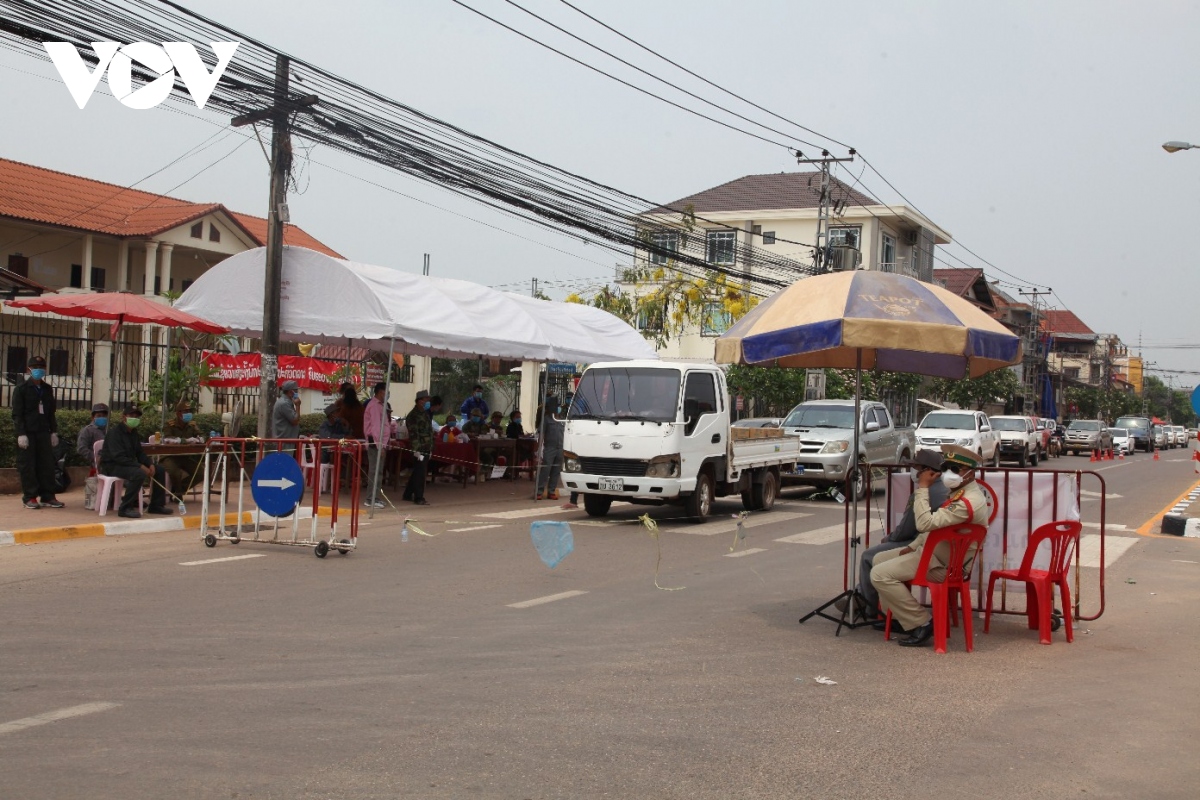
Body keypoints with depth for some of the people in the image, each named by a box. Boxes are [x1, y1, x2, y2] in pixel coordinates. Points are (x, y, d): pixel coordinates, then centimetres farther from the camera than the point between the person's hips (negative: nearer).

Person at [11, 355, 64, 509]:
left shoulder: (47, 389, 14)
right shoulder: (21, 389, -2)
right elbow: (17, 414, -6)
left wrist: (54, 432, 12)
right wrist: (21, 434, -13)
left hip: (43, 432, 5)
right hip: (27, 433, -5)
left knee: (47, 464, 2)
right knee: (27, 466, -2)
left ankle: (47, 496, 7)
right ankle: (29, 497, 4)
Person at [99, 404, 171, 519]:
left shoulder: (133, 432, 10)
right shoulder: (115, 431, -18)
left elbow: (139, 452, 15)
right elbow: (118, 457, -26)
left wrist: (149, 465, -5)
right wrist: (140, 466, -29)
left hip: (129, 463, 9)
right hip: (112, 465, -9)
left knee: (160, 470, 2)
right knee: (139, 474, -36)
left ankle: (156, 505, 10)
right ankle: (125, 508, -28)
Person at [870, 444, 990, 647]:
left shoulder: (969, 502, -26)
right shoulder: (960, 493, 9)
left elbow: (925, 523, -32)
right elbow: (934, 525, 19)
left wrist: (923, 487, -24)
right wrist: (913, 546, 11)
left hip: (943, 565, -11)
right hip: (930, 550, 11)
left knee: (880, 574, -19)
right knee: (880, 559, 19)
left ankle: (921, 623, -13)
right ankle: (897, 615, 22)